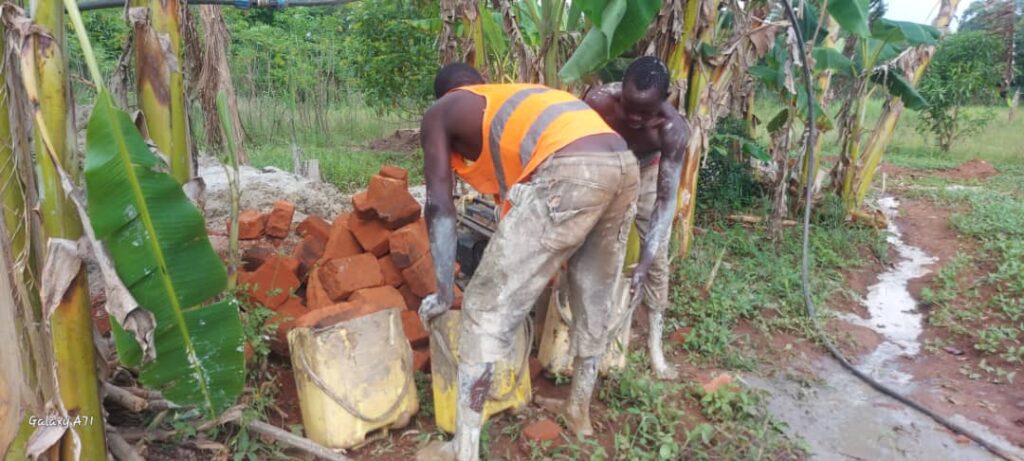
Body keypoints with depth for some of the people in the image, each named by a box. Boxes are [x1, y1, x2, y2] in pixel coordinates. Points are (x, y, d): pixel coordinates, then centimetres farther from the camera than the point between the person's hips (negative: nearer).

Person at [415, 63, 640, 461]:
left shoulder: (439, 113, 21)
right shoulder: (514, 96, 39)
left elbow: (440, 209, 15)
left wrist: (444, 293, 21)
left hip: (570, 173, -8)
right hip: (624, 164, 8)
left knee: (487, 309, 4)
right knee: (594, 297, 24)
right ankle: (579, 410, 45)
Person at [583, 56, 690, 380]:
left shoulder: (674, 130, -35)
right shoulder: (598, 102, -36)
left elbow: (667, 199, -32)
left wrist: (644, 262, -38)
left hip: (646, 171, 0)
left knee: (657, 257, -4)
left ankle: (655, 343, 9)